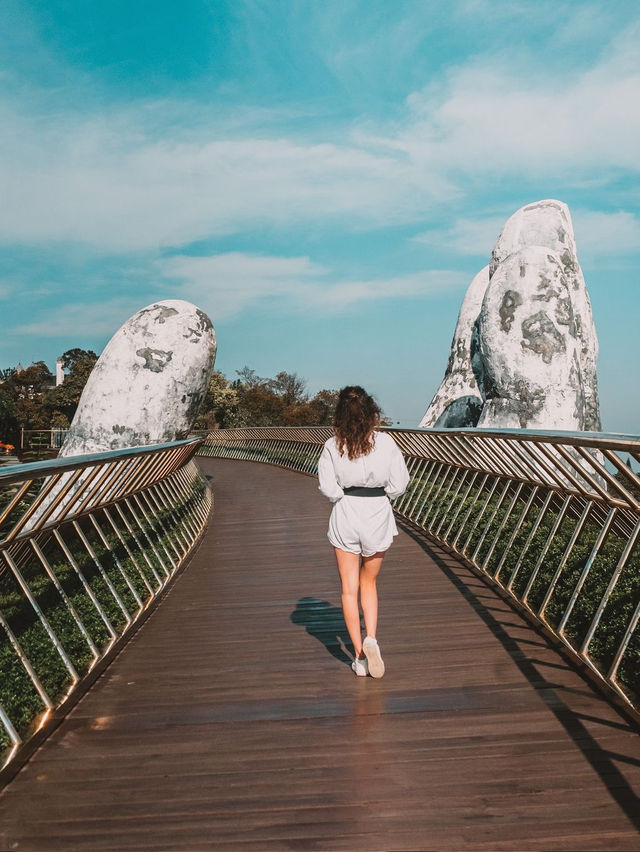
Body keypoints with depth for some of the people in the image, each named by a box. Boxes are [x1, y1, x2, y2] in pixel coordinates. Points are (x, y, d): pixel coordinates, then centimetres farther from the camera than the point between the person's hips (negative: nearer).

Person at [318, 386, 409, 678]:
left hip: (345, 518, -1)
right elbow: (399, 483, -5)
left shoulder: (332, 446, -9)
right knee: (369, 583, 21)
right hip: (377, 515, 1)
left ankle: (359, 654, 13)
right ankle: (371, 639, 3)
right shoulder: (385, 442, -8)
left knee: (349, 589, 10)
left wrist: (344, 497, 6)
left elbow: (327, 486, -13)